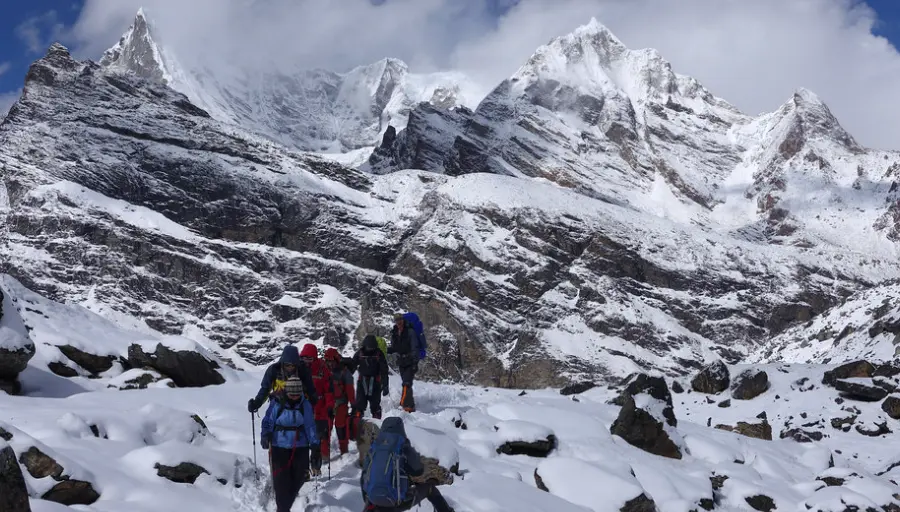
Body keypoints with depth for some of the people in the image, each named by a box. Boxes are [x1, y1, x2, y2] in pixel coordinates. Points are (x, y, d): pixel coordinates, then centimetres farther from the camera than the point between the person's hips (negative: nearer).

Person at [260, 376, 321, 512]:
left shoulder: (305, 405, -1)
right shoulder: (276, 404, -7)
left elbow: (310, 427, 0)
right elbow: (268, 422, -2)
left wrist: (315, 447, -5)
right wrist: (265, 436, -20)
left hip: (300, 448, 2)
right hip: (279, 447, -2)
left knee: (299, 478, 5)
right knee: (281, 481, -8)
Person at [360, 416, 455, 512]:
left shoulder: (373, 448, 3)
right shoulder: (404, 448, -8)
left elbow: (364, 477, 8)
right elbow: (419, 470, 7)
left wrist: (367, 501, 20)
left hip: (375, 502, 2)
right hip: (398, 502, -2)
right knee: (428, 487, 22)